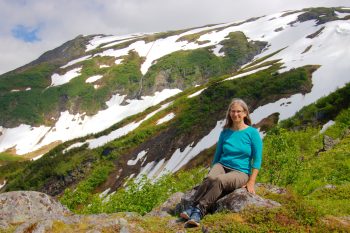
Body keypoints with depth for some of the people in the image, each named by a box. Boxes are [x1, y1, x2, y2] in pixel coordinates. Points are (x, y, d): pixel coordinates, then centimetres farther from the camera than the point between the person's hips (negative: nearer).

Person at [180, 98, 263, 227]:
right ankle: (192, 207, -37)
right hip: (222, 165, 3)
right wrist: (212, 170, 15)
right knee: (209, 178, -34)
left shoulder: (252, 133, -2)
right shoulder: (225, 132, 9)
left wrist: (251, 182, -10)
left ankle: (199, 211, -40)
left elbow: (257, 160, -4)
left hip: (240, 172, -3)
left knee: (219, 180, -37)